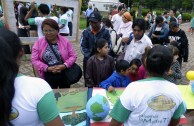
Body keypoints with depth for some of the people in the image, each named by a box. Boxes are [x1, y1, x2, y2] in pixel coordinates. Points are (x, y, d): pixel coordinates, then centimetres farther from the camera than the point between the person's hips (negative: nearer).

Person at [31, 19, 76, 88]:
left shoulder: (65, 41, -3)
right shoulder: (38, 43, -3)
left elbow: (73, 56, -3)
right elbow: (34, 60, -5)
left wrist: (64, 66, -19)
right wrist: (47, 68, -18)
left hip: (64, 74, 1)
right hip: (48, 77, -1)